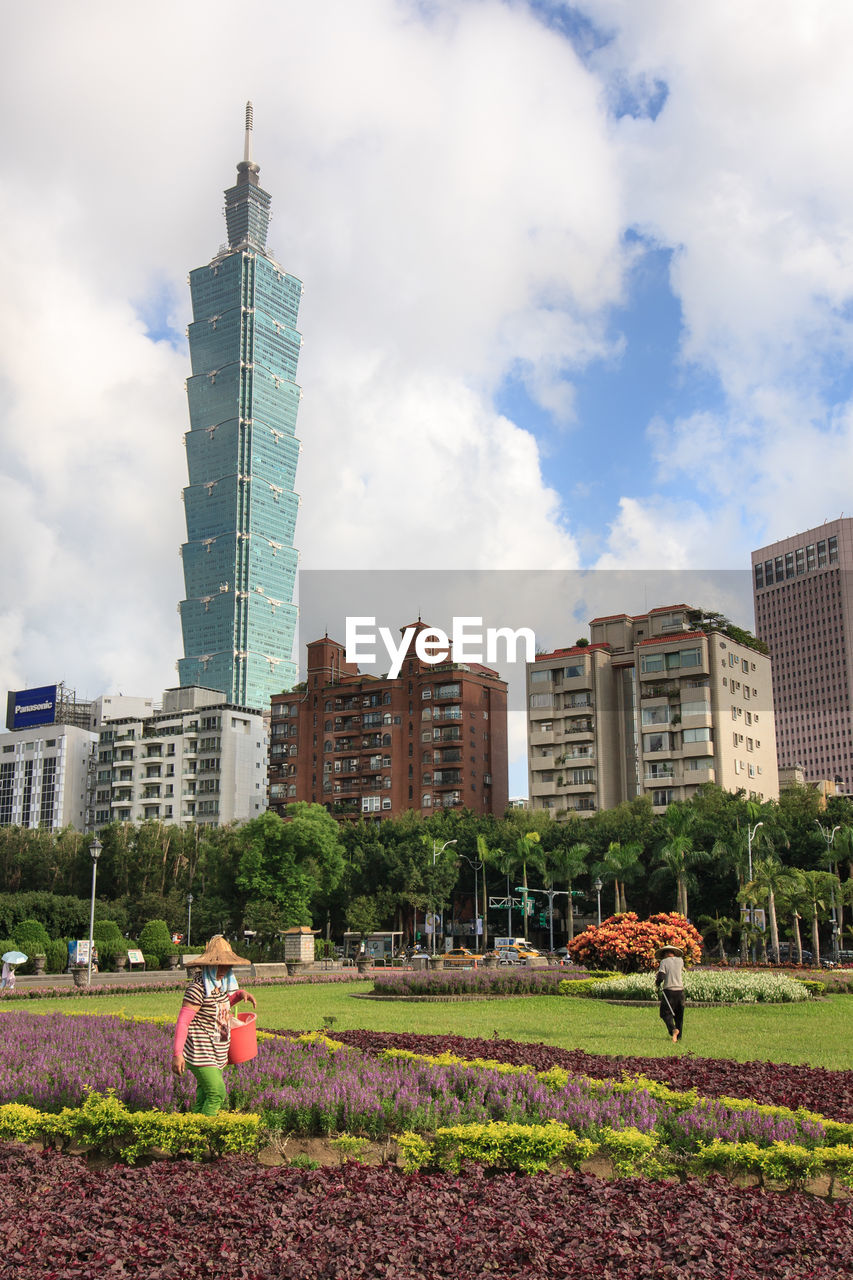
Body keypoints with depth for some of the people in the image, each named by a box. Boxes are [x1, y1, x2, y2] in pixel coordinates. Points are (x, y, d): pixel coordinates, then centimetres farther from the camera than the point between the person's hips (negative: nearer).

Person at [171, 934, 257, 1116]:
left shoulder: (221, 984, 7)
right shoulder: (198, 988, -19)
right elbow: (182, 1022, -19)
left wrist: (241, 994, 10)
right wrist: (177, 1054, -24)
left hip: (216, 1053, 8)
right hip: (199, 1051, -8)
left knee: (204, 1094, 12)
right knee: (217, 1092, -14)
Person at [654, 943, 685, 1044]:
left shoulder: (664, 962, -4)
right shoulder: (680, 960, 7)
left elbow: (661, 977, -12)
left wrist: (657, 984, 9)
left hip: (669, 990, -4)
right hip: (680, 990, 4)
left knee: (666, 1013, 2)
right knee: (679, 1015, 13)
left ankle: (673, 1029, -23)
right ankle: (678, 1037, 15)